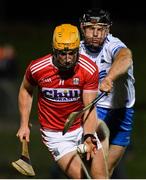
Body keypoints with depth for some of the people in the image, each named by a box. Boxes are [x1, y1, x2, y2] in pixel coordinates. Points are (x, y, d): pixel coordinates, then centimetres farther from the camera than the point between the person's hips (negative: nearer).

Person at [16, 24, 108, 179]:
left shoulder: (89, 69, -16)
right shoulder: (37, 68, -15)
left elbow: (90, 109, -17)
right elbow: (25, 91, 7)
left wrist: (89, 137, -31)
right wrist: (24, 124, 5)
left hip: (82, 128, 2)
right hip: (55, 135, -2)